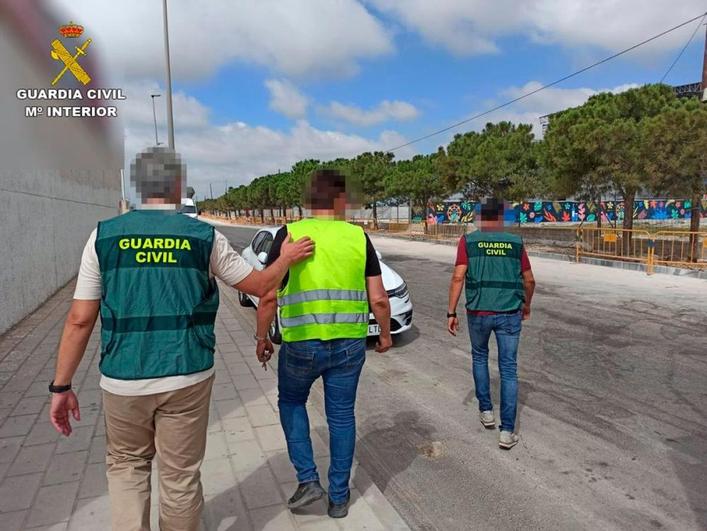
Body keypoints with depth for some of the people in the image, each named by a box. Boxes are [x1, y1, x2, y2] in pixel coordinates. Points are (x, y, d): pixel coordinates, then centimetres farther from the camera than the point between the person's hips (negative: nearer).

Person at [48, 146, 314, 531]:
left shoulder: (104, 235, -3)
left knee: (126, 465, 24)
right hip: (187, 378, -1)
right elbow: (259, 286, 4)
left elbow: (80, 320, -3)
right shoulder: (205, 236, -5)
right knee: (180, 476, 15)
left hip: (123, 380, 1)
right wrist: (287, 258, 22)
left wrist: (61, 386, 6)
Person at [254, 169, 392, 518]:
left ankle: (308, 480, 19)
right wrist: (385, 335, 16)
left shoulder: (289, 235, -5)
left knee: (291, 402, 24)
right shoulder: (358, 237, 0)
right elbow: (379, 299, 0)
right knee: (341, 416, 17)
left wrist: (261, 337, 6)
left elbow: (268, 297, -8)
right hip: (350, 345, 2)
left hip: (301, 345, -2)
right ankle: (339, 498, 30)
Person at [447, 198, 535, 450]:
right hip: (509, 313, 0)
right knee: (508, 369, 7)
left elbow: (458, 277, -10)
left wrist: (451, 312, -5)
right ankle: (507, 431, 7)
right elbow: (529, 280, 9)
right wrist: (527, 305, 26)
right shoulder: (515, 242, 4)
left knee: (479, 356, 25)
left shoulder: (468, 241, -1)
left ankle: (486, 410, 30)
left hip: (478, 312, 0)